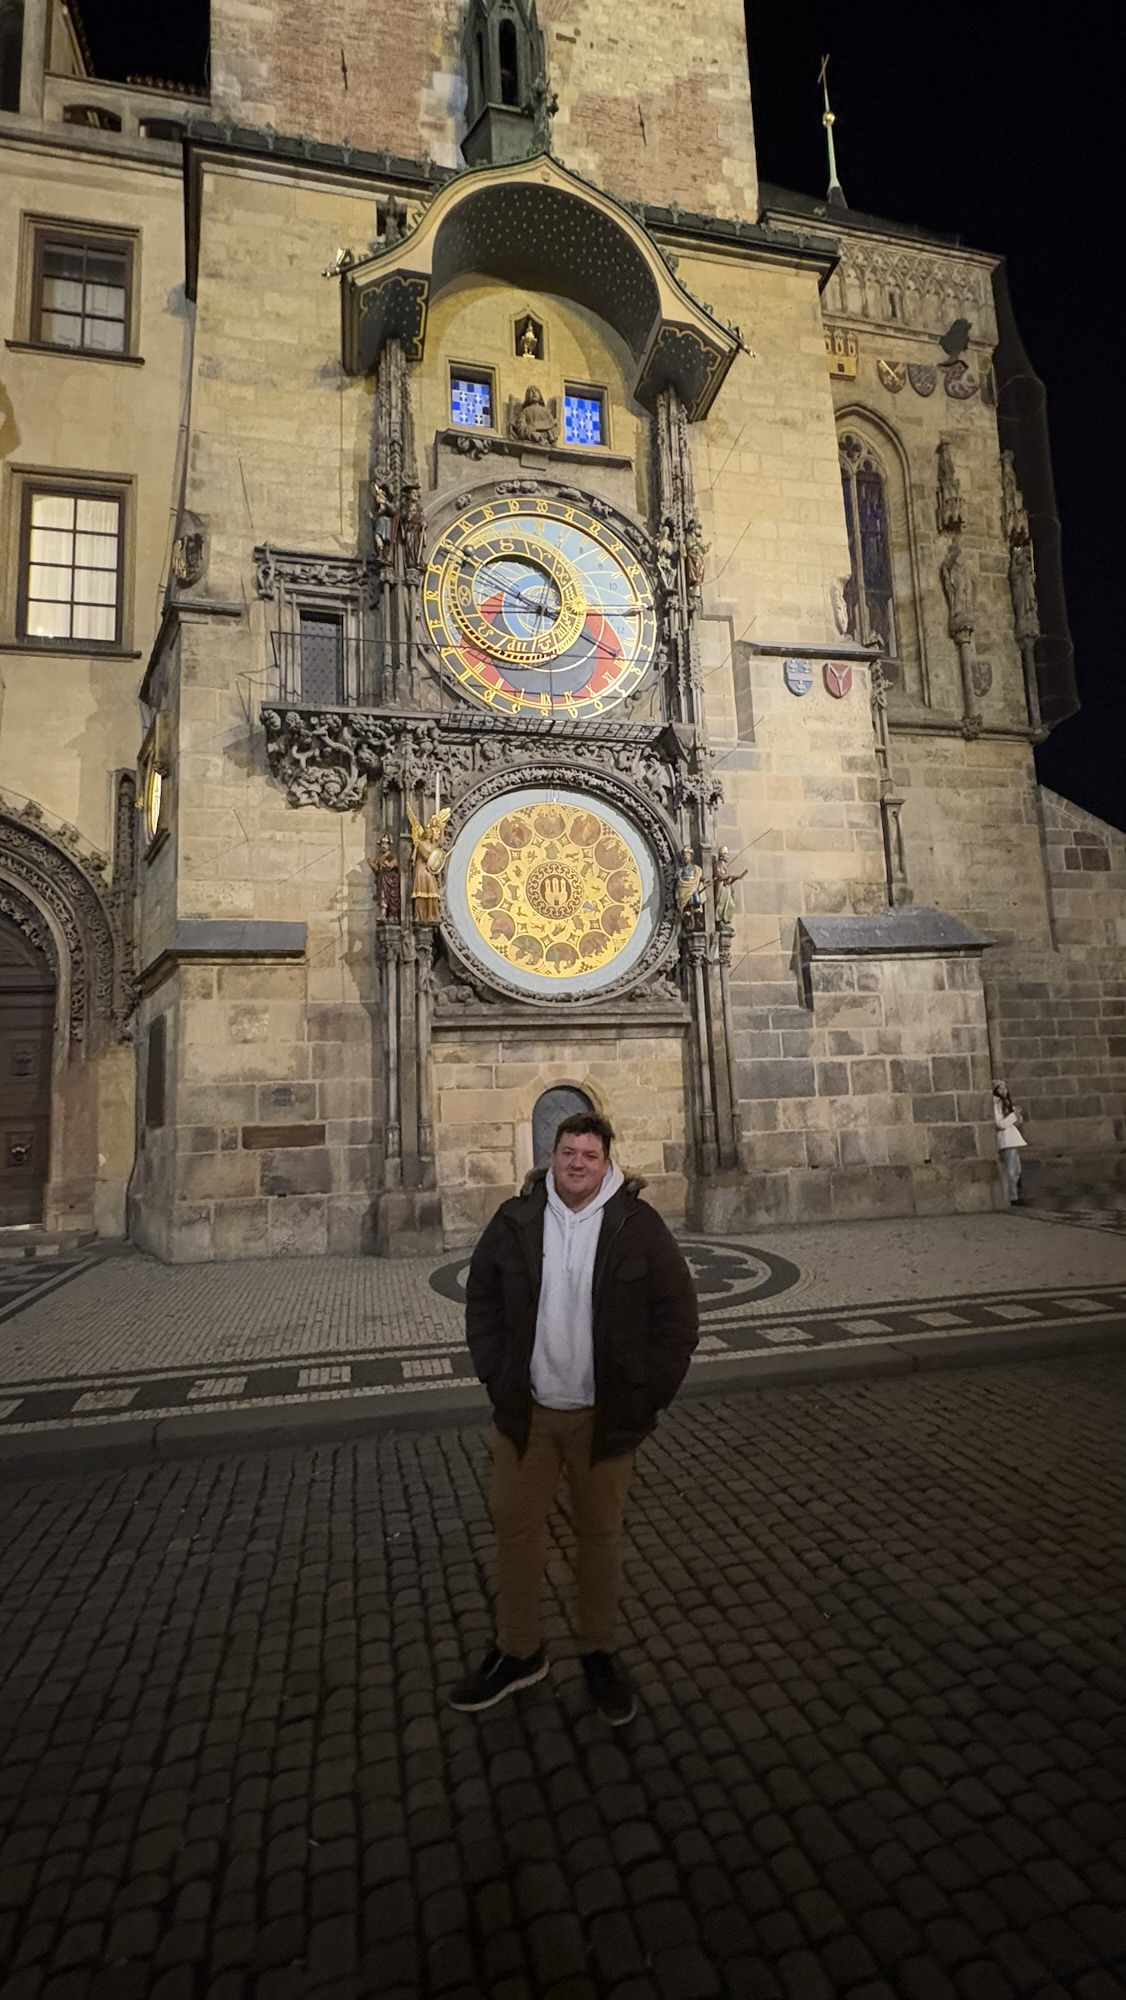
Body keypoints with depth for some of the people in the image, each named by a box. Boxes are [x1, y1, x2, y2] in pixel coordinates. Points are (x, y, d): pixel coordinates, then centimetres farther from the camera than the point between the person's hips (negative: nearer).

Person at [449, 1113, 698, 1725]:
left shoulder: (637, 1225, -10)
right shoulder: (515, 1220, -5)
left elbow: (676, 1313, -5)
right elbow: (481, 1300, 5)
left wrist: (646, 1396, -7)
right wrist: (496, 1378, -1)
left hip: (604, 1416, -1)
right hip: (526, 1412, 2)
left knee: (600, 1534, 16)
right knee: (514, 1529, 14)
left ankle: (599, 1655, 38)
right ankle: (517, 1652, 37)